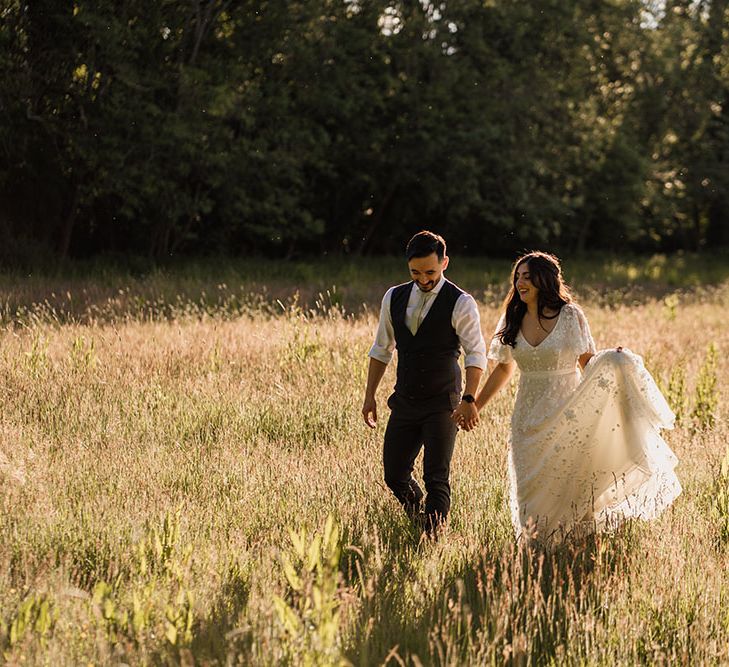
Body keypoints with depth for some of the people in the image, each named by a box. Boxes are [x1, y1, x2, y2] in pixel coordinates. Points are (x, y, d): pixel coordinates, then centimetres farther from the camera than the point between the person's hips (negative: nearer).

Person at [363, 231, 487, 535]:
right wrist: (369, 395, 10)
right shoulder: (394, 298, 5)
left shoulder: (460, 303, -10)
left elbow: (476, 354, -14)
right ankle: (419, 519, 34)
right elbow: (381, 349, 13)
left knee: (436, 479, -10)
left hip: (442, 405, -5)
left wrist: (469, 399, -25)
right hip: (404, 403, 5)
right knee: (394, 475, 8)